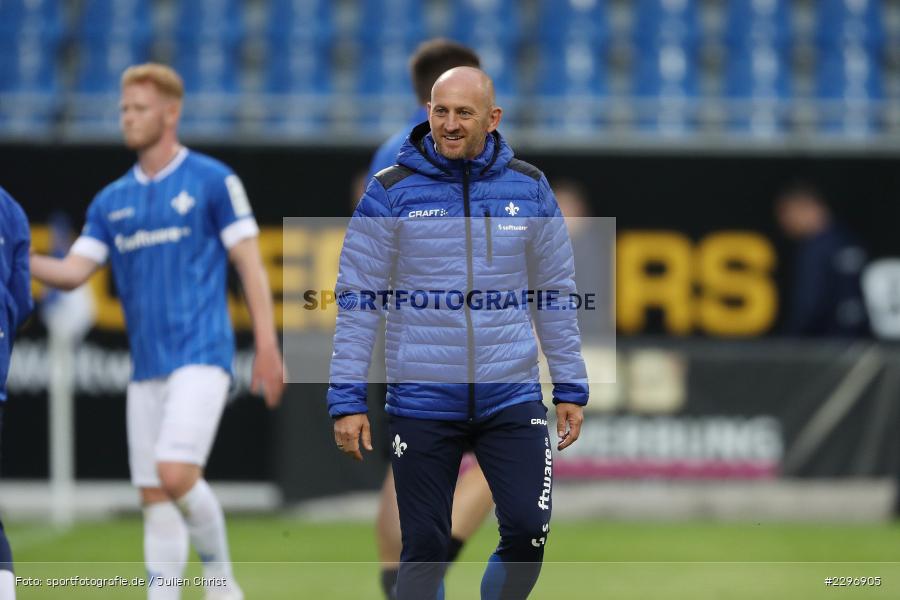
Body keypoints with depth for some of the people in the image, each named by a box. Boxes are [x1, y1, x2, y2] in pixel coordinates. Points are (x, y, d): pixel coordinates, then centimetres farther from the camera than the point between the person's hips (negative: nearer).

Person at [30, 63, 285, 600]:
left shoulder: (212, 181, -1)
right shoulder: (113, 201, 15)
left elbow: (251, 266, -2)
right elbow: (72, 272, 8)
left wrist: (268, 348, -9)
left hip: (201, 355, -6)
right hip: (147, 367, 6)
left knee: (177, 474, -19)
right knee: (155, 496, 3)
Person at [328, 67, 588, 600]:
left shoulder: (530, 188, 4)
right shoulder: (392, 192, -3)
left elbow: (556, 292, 11)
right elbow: (357, 300, -2)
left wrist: (571, 387, 9)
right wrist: (347, 400, -6)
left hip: (511, 398, 2)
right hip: (421, 402, -2)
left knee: (529, 531, -7)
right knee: (425, 547, 2)